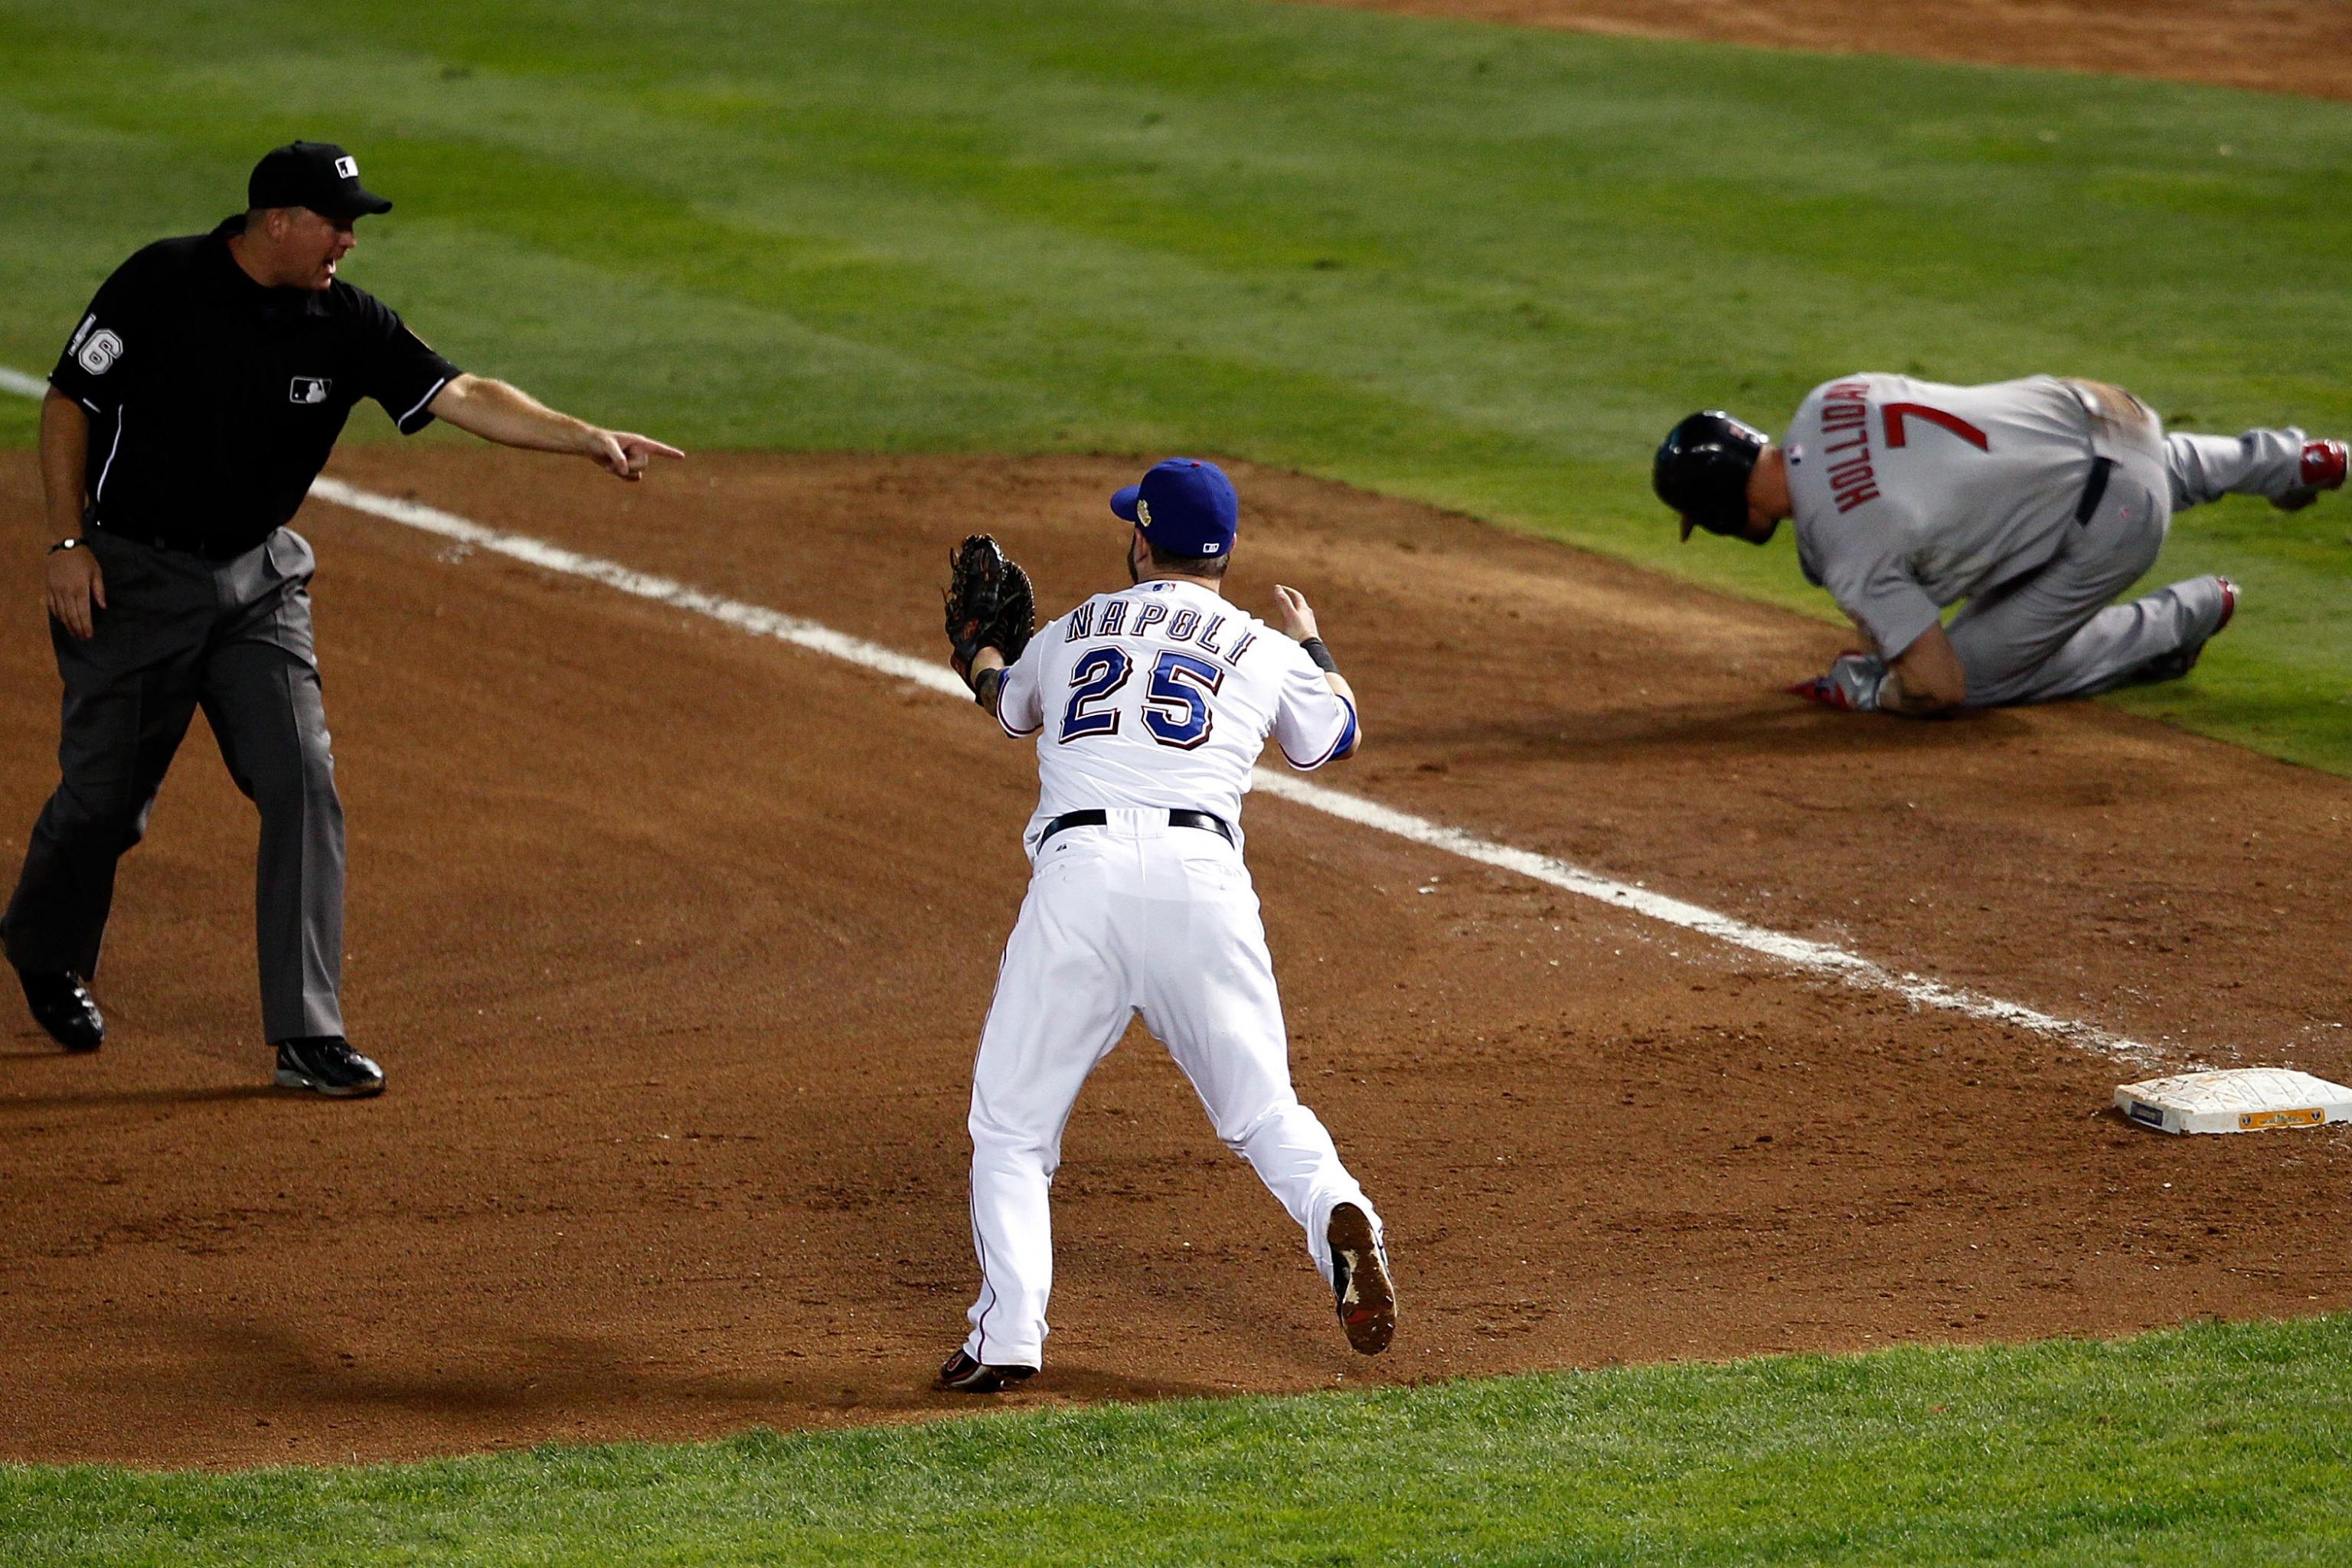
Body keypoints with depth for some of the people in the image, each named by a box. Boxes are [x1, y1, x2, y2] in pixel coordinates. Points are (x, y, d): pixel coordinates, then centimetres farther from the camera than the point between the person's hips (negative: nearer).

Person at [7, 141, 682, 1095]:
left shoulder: (346, 325, -5)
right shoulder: (161, 285, -15)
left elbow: (460, 396, -11)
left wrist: (586, 438, -23)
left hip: (259, 579, 4)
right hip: (131, 576, -4)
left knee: (302, 784, -9)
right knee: (106, 795, 6)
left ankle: (307, 1036, -6)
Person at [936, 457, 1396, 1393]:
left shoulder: (1072, 634, 22)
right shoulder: (1264, 652, 18)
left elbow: (1011, 706, 45)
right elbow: (1338, 738, 38)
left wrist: (978, 656, 69)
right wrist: (1310, 644, 58)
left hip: (1079, 869, 0)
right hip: (1202, 874, 0)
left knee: (1013, 1126, 7)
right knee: (1264, 1111, 11)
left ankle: (1006, 1335, -7)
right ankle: (1337, 1215, -19)